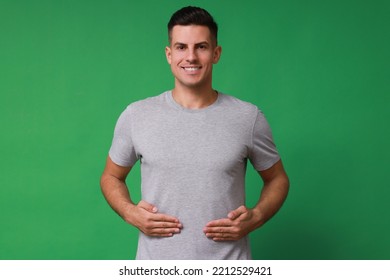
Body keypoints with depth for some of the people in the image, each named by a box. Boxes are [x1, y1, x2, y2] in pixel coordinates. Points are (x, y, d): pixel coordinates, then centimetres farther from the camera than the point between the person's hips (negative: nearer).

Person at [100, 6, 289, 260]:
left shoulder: (248, 117, -4)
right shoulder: (136, 116, -3)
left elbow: (277, 179, 7)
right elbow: (111, 177, 10)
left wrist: (255, 218, -10)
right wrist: (130, 212, -9)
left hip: (229, 268, 0)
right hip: (157, 267, 1)